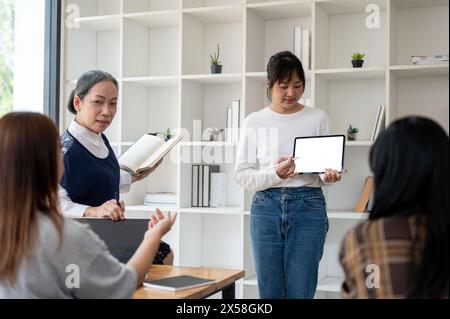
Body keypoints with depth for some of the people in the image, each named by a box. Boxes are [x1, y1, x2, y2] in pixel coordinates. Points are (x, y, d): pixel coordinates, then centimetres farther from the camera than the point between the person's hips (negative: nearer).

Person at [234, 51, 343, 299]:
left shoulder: (318, 119, 4)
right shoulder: (254, 122, 4)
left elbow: (329, 166, 6)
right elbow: (242, 175, 0)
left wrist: (329, 176, -18)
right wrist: (275, 174, -17)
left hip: (308, 206, 0)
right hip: (266, 207, 1)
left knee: (301, 292, 2)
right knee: (269, 291, 7)